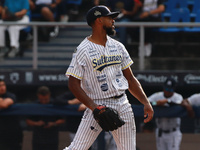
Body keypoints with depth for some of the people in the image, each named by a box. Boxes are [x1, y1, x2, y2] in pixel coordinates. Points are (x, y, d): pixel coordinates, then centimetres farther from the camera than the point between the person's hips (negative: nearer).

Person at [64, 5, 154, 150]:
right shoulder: (83, 51, -8)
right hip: (98, 106, -5)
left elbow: (130, 78, 17)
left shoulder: (118, 47, 12)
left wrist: (146, 103, 7)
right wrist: (93, 107, -20)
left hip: (122, 106, 5)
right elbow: (73, 84, -10)